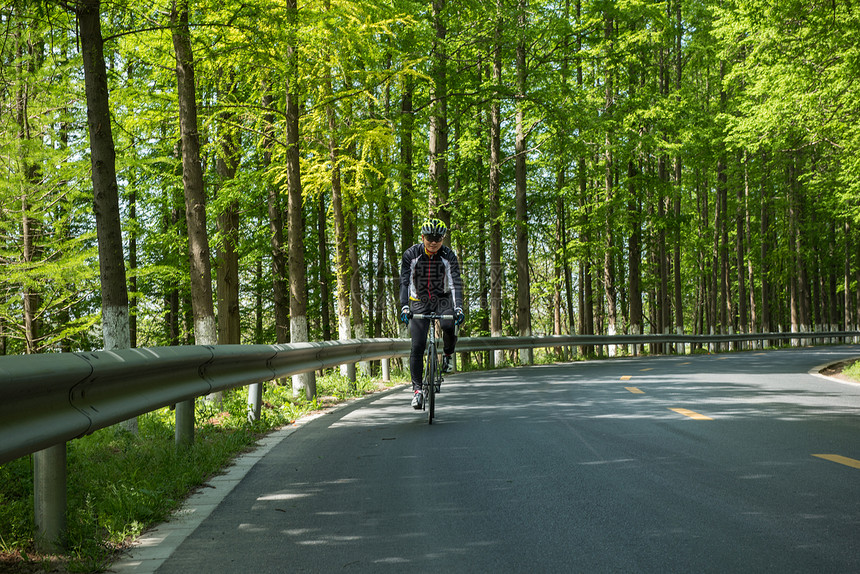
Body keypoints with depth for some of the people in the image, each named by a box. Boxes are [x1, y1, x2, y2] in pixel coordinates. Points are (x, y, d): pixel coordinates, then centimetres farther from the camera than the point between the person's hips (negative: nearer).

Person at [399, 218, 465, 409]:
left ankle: (448, 355, -2)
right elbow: (404, 282, -18)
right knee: (417, 346, -10)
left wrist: (458, 308, -35)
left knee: (449, 325, -33)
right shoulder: (410, 255, -12)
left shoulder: (449, 255, -12)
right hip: (419, 302, 0)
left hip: (442, 299, 0)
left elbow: (456, 283, -20)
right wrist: (404, 307, -33)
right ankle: (417, 389, 0)